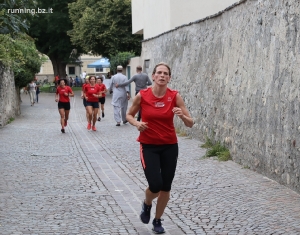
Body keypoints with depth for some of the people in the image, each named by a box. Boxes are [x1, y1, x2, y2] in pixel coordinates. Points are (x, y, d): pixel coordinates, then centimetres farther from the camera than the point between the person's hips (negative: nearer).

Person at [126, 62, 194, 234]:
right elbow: (129, 115, 7)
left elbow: (190, 124, -7)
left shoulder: (175, 96, -9)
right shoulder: (142, 96, -9)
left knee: (166, 187, 7)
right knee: (155, 185, -14)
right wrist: (137, 124, -13)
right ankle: (147, 205, 23)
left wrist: (182, 116, -28)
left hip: (170, 146, 2)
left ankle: (158, 220, 31)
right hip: (149, 146, -1)